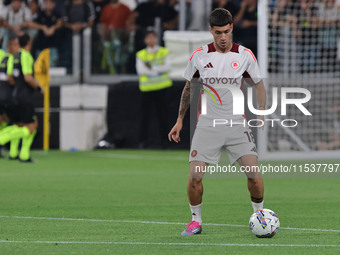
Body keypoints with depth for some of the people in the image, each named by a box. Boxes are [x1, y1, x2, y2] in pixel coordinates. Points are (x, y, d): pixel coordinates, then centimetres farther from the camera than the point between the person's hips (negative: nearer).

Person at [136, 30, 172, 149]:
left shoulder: (163, 52, 7)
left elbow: (167, 67, -6)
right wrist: (158, 70, -11)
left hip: (161, 87, 0)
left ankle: (164, 139, 8)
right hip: (147, 88, 0)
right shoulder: (141, 55, 7)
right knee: (145, 114, -3)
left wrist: (151, 68, -13)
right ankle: (142, 140, 1)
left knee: (162, 113, 2)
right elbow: (140, 70, -7)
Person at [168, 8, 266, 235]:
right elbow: (188, 87, 13)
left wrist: (261, 114, -1)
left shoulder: (244, 55, -1)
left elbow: (259, 84, 11)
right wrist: (180, 120, 12)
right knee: (195, 176, -10)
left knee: (254, 173, -11)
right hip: (207, 124, 0)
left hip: (237, 123, 0)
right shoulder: (199, 55, 0)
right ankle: (196, 221, 10)